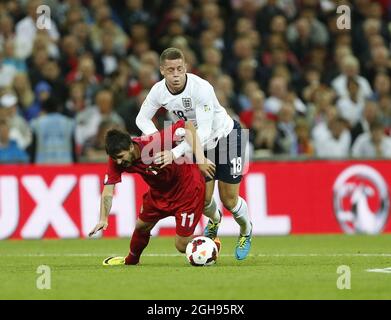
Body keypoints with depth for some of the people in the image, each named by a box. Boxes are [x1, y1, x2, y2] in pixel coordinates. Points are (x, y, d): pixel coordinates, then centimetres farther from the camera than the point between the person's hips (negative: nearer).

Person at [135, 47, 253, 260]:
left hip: (225, 135, -4)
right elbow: (142, 118, -3)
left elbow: (204, 132, -39)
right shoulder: (159, 91, -19)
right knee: (203, 198, -2)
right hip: (197, 141, 4)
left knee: (229, 200, -2)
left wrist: (175, 153, -47)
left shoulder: (201, 88, -35)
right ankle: (214, 220, 36)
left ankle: (246, 231, 31)